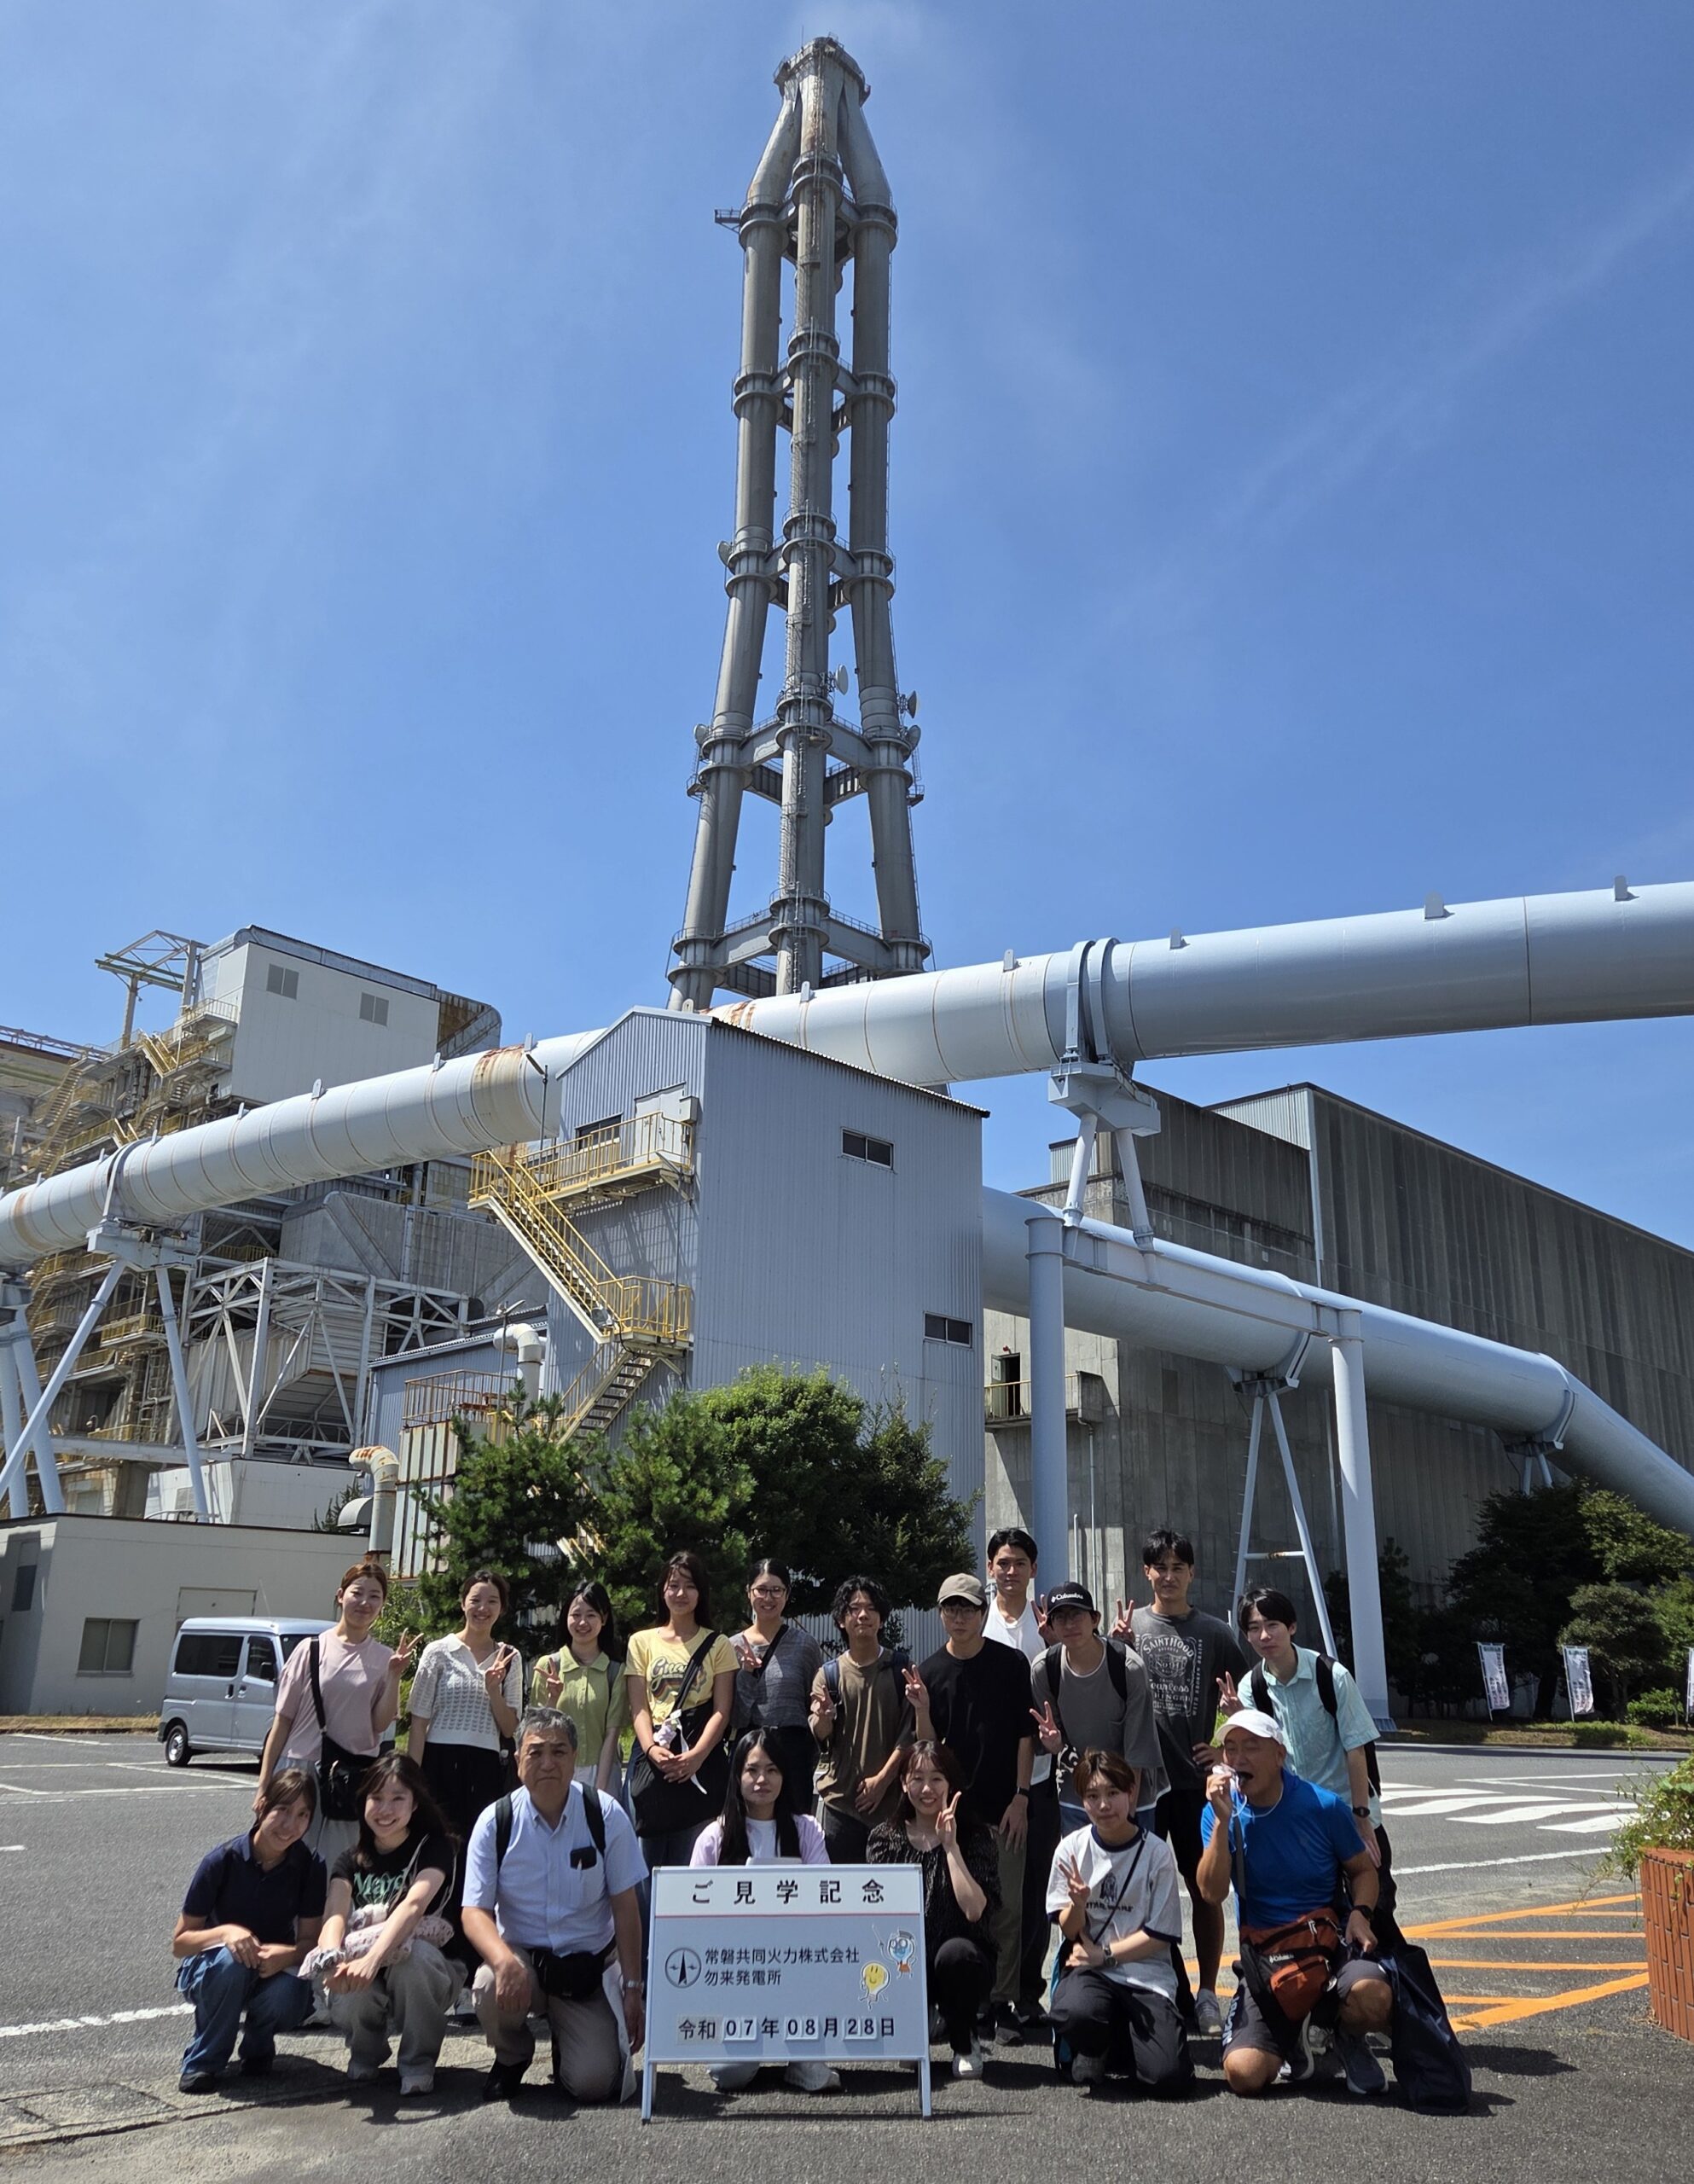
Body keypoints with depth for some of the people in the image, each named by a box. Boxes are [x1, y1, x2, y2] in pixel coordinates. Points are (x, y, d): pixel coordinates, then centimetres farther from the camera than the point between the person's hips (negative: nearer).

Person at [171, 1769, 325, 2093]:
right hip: (209, 1970, -2)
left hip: (274, 1969, 2)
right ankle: (201, 2063, -12)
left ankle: (258, 2044, 4)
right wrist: (226, 1932, -33)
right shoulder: (223, 1860, -19)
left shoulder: (310, 1866, -13)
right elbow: (179, 1943, -14)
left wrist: (287, 1954, -34)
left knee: (287, 2000, -33)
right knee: (232, 1960, -37)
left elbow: (311, 1942, -10)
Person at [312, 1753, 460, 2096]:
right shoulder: (351, 1861, 2)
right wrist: (331, 1960, -41)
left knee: (411, 1953, -36)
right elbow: (336, 1916, -17)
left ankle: (419, 2064, -12)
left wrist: (372, 1959, -48)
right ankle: (366, 2053, 4)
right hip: (367, 1989, 3)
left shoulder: (434, 1848, -11)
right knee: (346, 1990, -31)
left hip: (427, 1974, -3)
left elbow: (412, 1906, -30)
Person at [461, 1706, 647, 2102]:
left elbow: (625, 1907, -5)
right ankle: (511, 2057, 3)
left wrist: (633, 1989, -8)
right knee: (492, 1988, -33)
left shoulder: (606, 1816, -9)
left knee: (593, 2083, -17)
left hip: (590, 1966, 0)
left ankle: (569, 2047, 22)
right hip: (522, 1955, 1)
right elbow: (475, 1911, -12)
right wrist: (505, 1961, -32)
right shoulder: (495, 1822, -9)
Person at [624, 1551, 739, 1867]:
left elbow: (722, 1710, 2)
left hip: (701, 1761, -1)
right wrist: (652, 1749, -14)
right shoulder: (642, 1642, 12)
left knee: (693, 1859, -5)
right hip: (652, 1760, 1)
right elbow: (639, 1708, 5)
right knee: (648, 1858, 0)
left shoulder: (718, 1645, 10)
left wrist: (697, 1754, -14)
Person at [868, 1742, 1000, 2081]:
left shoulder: (977, 1837, -4)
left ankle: (965, 2044, -4)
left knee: (954, 1953, -37)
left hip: (960, 1962, -1)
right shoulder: (885, 1837, 4)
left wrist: (951, 1846, -19)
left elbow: (975, 1910, -18)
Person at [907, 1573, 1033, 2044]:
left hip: (1003, 1808, -1)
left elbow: (1025, 1734, 0)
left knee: (1008, 1906, 0)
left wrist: (1020, 1797, -5)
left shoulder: (1011, 1664, -1)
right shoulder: (930, 1671, 3)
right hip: (951, 1808, 1)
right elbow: (927, 1749, 3)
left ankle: (1000, 2001, 10)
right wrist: (921, 1708, -16)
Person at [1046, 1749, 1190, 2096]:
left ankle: (1120, 2034, 12)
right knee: (1075, 2013, -36)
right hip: (1087, 1968, 0)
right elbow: (1069, 1930, 4)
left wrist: (1103, 1953, -11)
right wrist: (1078, 1904, -19)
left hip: (1146, 1973, 0)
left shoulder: (1156, 1853, -4)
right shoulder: (1072, 1848, 0)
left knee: (1168, 2075, -23)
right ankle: (1092, 2048, 3)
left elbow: (1160, 1935, -3)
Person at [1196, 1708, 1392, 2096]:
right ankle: (1295, 2033, 18)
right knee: (1244, 2075, -19)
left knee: (1372, 1998, -36)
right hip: (1264, 1955, 1)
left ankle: (1348, 2037, 5)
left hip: (1328, 1942, -1)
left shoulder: (1323, 1806, -6)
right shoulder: (1218, 1812, -4)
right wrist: (1223, 1820, -24)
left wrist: (1360, 1913, -12)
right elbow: (1213, 1893, -15)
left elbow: (1363, 1870, 9)